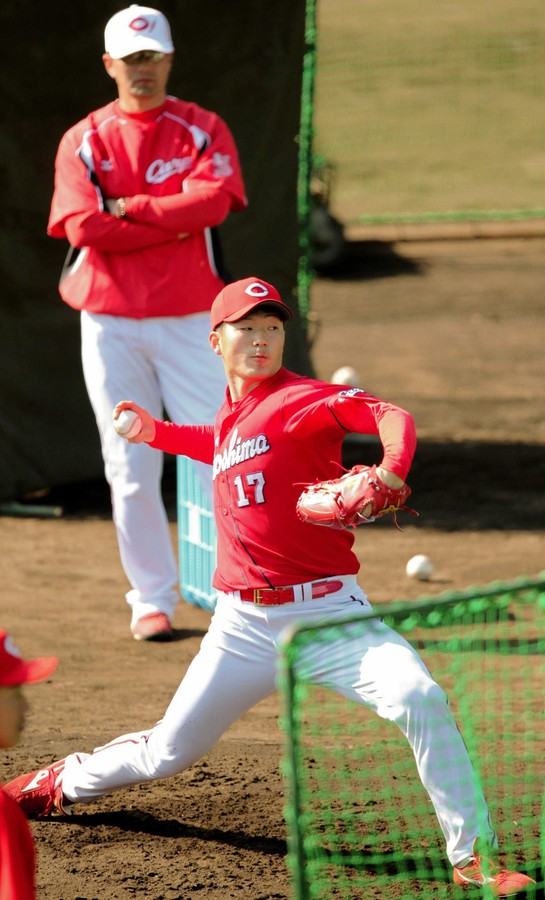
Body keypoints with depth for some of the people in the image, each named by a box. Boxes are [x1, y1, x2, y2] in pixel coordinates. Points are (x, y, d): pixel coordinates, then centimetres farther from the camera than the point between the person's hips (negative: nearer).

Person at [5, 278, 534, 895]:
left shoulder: (301, 399, -8)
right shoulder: (229, 415, 14)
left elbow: (390, 415, -26)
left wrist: (391, 470, -45)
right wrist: (155, 433, 31)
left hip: (329, 614, -5)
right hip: (243, 628, 5)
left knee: (421, 701, -28)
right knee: (169, 753, 12)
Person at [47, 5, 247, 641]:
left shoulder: (203, 130, 6)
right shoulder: (83, 141, 6)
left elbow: (213, 200, -13)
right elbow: (83, 227, -11)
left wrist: (128, 208, -9)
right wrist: (174, 222, -10)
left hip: (191, 319, -1)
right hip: (109, 322, 1)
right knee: (131, 470, 2)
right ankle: (152, 599, 10)